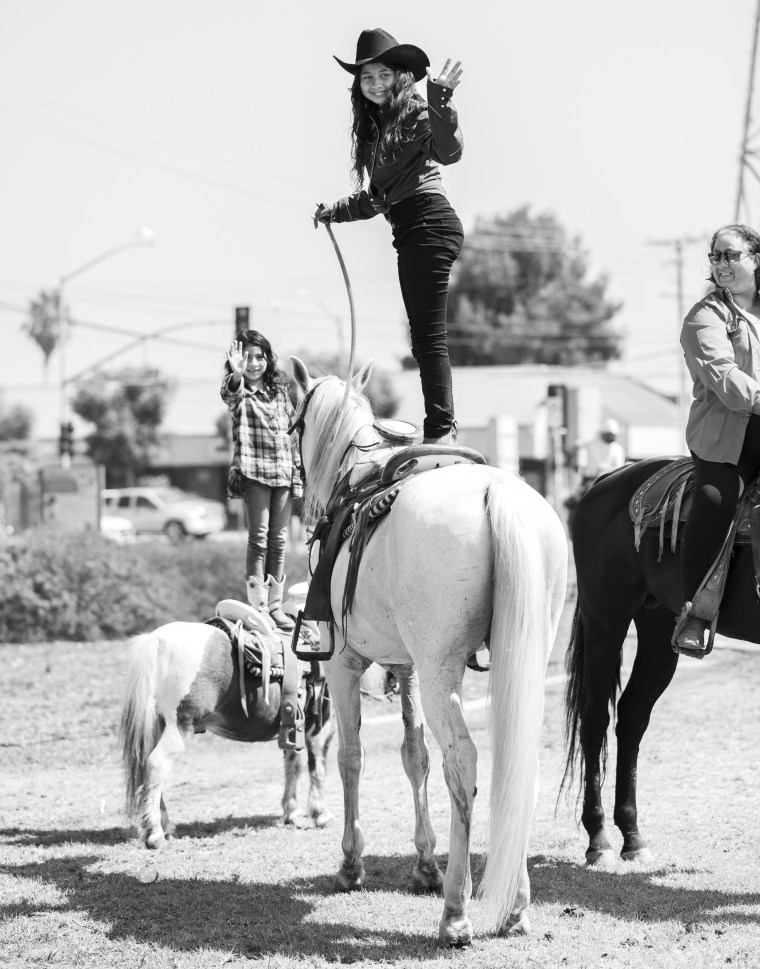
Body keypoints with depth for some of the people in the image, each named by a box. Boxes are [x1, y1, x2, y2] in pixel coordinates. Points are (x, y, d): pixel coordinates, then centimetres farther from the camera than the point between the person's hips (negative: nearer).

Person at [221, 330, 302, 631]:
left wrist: (297, 470, 12)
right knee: (259, 537, -9)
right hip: (253, 470, -5)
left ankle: (275, 605, 12)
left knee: (278, 539, 7)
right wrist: (236, 375, -48)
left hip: (283, 472, 5)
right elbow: (229, 395, -26)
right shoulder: (240, 394, -1)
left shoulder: (279, 391, 14)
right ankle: (258, 606, -8)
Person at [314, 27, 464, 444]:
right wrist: (335, 211, 37)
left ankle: (441, 430, -17)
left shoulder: (416, 114, -5)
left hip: (428, 221, -10)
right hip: (410, 233, 10)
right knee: (425, 337, 11)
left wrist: (440, 102, -37)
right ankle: (442, 430, 14)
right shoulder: (372, 127, 21)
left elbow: (448, 152, -26)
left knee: (429, 335, -14)